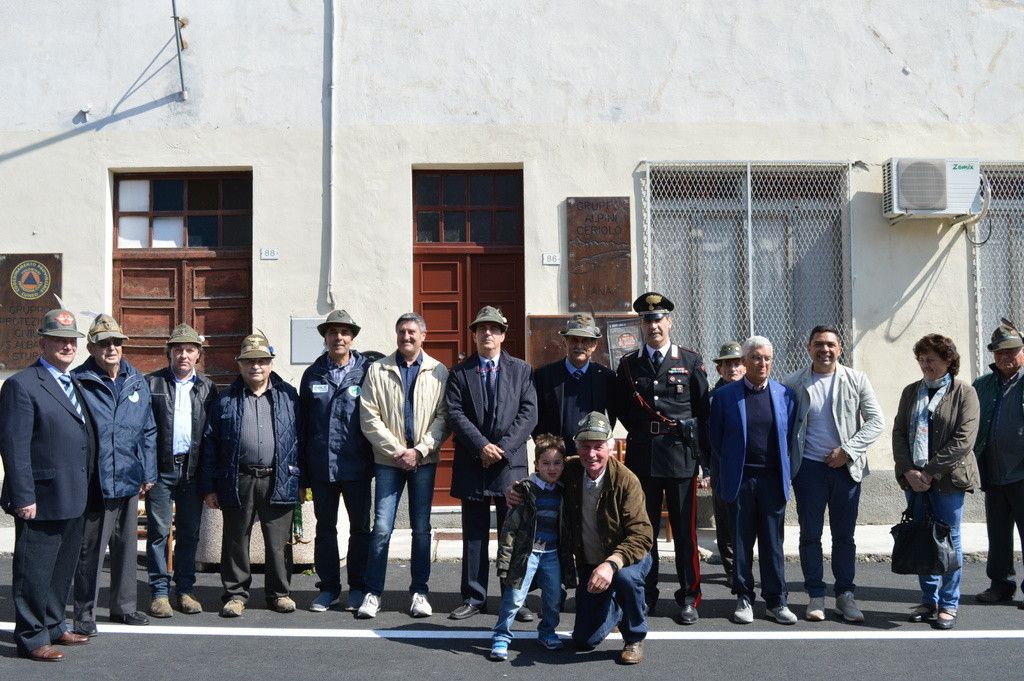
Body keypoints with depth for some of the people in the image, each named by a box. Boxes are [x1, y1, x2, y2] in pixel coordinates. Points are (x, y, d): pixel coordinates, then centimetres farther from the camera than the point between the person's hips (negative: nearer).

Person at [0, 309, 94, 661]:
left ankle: (54, 626, 32)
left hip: (74, 499, 8)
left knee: (63, 568, 18)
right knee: (35, 571, 3)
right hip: (42, 500, -8)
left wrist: (85, 488, 12)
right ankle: (31, 638, 15)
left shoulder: (75, 384, 15)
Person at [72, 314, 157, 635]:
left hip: (130, 479, 5)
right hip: (95, 482, -5)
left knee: (126, 545, 15)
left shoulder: (137, 382, 7)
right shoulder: (79, 382, -9)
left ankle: (124, 606, 28)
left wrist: (148, 472, 9)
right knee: (91, 548, 2)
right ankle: (85, 612, 15)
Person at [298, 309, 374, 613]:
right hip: (322, 466, 2)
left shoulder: (366, 372, -1)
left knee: (360, 528, 7)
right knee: (325, 528, 11)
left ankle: (358, 588, 19)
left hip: (356, 465, -2)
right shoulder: (312, 374, 6)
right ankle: (328, 587, 22)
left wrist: (375, 460, -6)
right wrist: (302, 468, 2)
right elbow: (303, 422, 6)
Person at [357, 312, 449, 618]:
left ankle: (419, 591, 17)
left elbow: (443, 417, -2)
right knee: (382, 527, -3)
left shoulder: (438, 371, 4)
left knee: (422, 528, 7)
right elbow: (369, 417, -1)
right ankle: (373, 592, 7)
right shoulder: (377, 370, 4)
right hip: (389, 459, 0)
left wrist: (419, 451, -11)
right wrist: (397, 450, -9)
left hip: (424, 460, 0)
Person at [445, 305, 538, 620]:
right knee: (474, 535, 6)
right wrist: (481, 446, -14)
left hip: (511, 463, 0)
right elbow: (455, 414, -2)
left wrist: (502, 447, -12)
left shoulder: (522, 370, 7)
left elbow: (529, 413, -1)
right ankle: (473, 598, 14)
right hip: (472, 464, 0)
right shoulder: (460, 372, 7)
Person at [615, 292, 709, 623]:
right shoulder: (628, 364, 9)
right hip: (642, 458, 2)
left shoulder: (691, 361, 3)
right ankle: (645, 596, 18)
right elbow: (623, 411, 17)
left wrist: (705, 462, 1)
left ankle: (689, 597, 14)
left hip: (682, 457, -2)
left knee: (685, 531, 3)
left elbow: (704, 413, 3)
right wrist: (644, 434, 8)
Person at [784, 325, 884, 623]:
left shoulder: (856, 380, 2)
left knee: (844, 536, 7)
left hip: (846, 467, 0)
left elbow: (875, 421, 0)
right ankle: (816, 596, 14)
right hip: (809, 467, 0)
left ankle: (845, 595, 17)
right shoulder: (794, 383, 1)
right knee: (810, 534, 4)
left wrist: (847, 450, -10)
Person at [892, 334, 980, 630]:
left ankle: (949, 605, 12)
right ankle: (929, 601, 20)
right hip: (913, 479, 5)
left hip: (946, 478, -4)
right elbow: (898, 432, 7)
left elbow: (964, 439, -11)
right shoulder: (911, 391, 11)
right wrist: (909, 471, -7)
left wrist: (929, 471, -14)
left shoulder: (964, 393, -3)